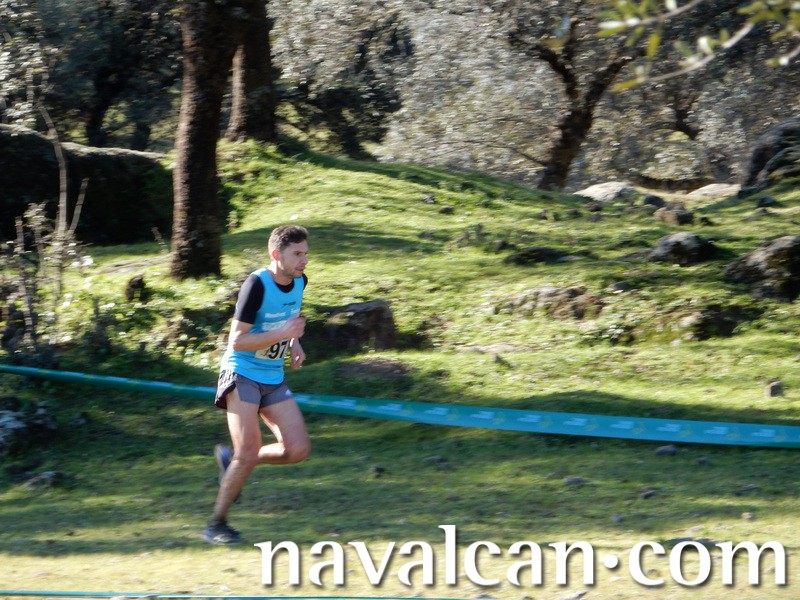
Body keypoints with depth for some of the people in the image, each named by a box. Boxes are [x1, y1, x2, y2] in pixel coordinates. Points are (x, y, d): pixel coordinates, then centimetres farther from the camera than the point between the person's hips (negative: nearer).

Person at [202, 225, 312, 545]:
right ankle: (217, 524, 2)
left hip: (273, 379, 7)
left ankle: (231, 457, 17)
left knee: (298, 449, -5)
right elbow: (236, 342, -20)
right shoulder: (256, 285, -20)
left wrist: (294, 344, 5)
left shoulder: (300, 282, 3)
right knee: (249, 453, -14)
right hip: (242, 374, -7)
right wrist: (282, 334, -27)